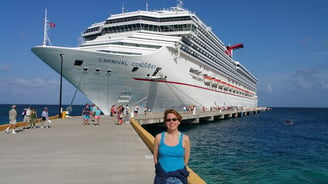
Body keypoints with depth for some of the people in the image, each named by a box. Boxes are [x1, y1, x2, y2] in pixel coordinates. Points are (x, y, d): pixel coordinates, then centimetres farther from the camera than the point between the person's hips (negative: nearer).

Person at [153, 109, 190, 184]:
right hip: (162, 176, 0)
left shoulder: (185, 139, -3)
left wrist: (177, 171, 3)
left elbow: (186, 159, 5)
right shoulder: (159, 137, -1)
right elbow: (155, 157, 7)